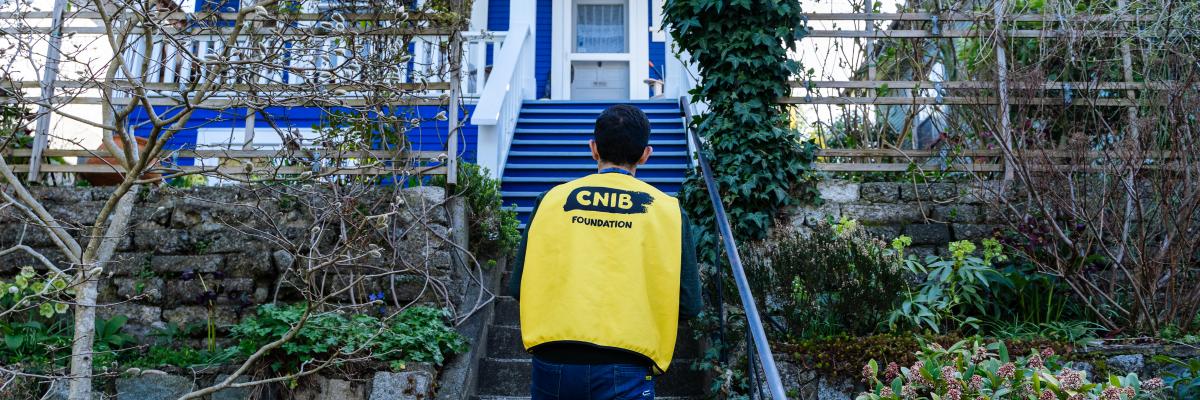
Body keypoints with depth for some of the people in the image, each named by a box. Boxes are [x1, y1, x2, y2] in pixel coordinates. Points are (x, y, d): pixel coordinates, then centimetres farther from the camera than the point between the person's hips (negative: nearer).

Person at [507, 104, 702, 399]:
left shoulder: (553, 199, 2)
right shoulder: (668, 210, 0)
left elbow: (519, 287, 3)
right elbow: (688, 305, -2)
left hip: (552, 365, 2)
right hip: (625, 373, -2)